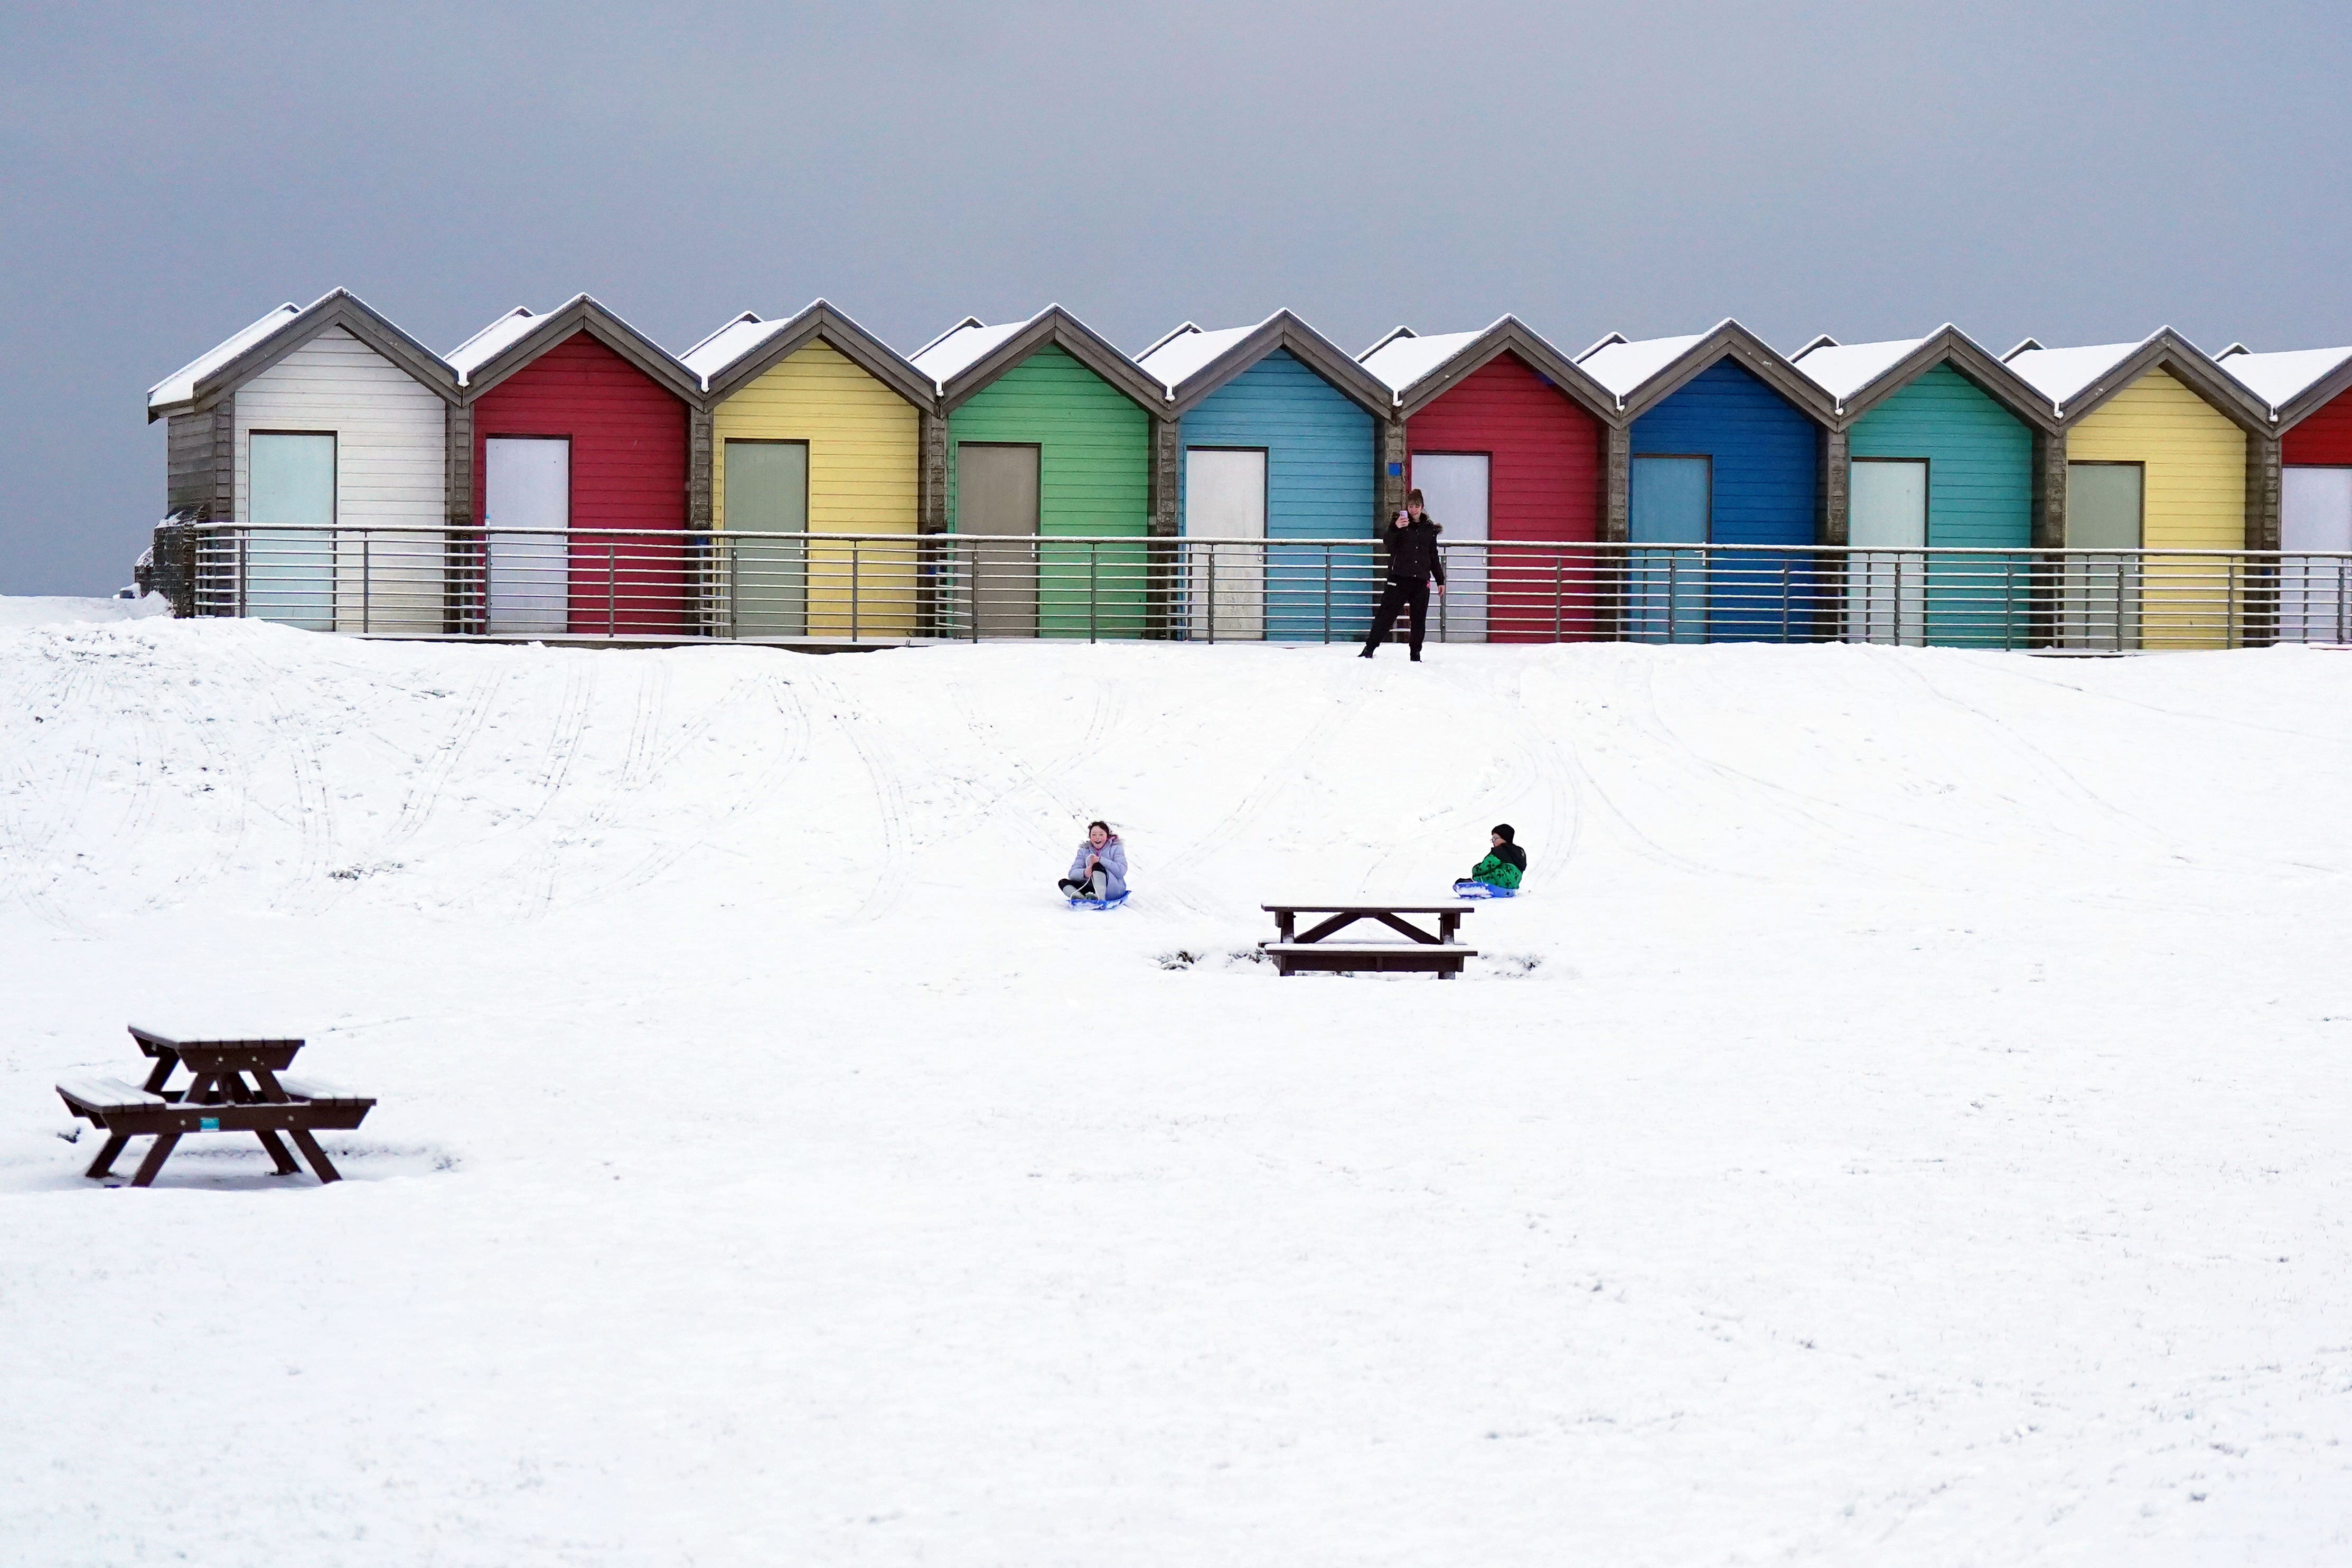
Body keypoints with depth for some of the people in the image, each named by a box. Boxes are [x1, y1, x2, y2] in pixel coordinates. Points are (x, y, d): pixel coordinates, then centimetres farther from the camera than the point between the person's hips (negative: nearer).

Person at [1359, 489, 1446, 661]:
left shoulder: (1429, 528, 12)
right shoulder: (1399, 523, 2)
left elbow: (1434, 557, 19)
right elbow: (1389, 545, -12)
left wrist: (1440, 580, 19)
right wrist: (1395, 529, -29)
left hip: (1421, 581, 3)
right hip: (1399, 578, -3)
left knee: (1419, 619, 5)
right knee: (1387, 614, -7)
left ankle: (1416, 654, 12)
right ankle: (1370, 648, -3)